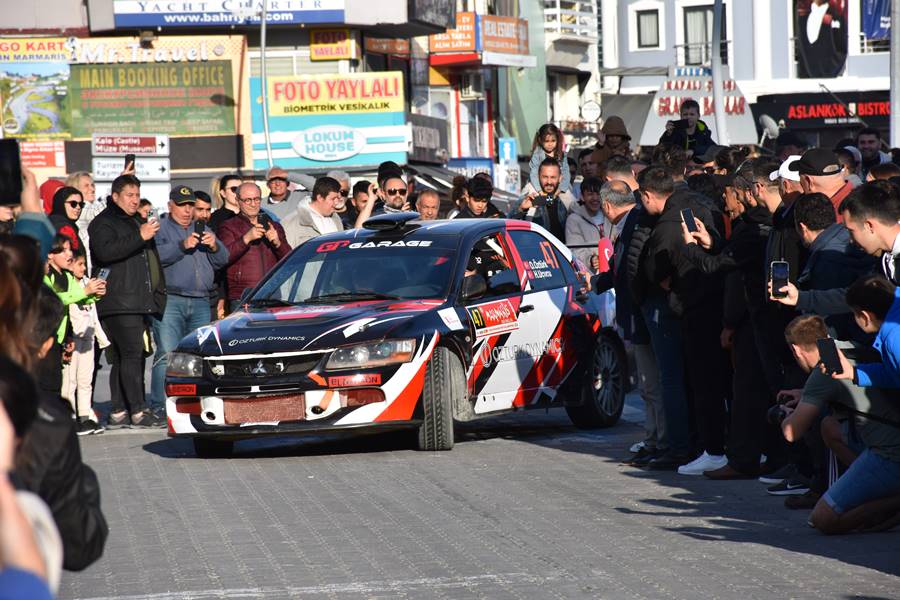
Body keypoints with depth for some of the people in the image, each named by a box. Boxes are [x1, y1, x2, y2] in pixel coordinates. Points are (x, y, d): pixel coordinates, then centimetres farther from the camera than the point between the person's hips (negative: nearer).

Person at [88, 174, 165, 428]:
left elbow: (151, 261, 35)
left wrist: (158, 293, 26)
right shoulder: (103, 223, -2)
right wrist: (139, 237, -23)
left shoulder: (135, 222, 26)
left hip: (137, 301, 9)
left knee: (122, 357, 8)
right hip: (118, 301, -9)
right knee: (131, 353, -15)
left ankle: (119, 412, 8)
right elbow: (105, 252, -21)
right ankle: (138, 412, -18)